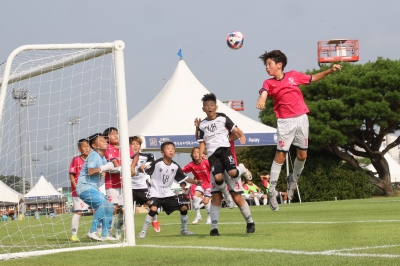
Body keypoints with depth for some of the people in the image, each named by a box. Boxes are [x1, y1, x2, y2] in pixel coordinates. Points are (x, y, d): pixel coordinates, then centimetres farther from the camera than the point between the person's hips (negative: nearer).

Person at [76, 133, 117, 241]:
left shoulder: (103, 158, 16)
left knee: (109, 206, 9)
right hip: (85, 187, -10)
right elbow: (90, 171, -24)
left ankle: (105, 234, 12)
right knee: (104, 204, -25)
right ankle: (92, 232, -21)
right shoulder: (94, 155, -12)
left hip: (93, 188, 10)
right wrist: (104, 167, -17)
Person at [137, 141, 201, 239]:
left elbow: (184, 178, 6)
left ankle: (183, 230, 24)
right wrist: (141, 168, -38)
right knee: (153, 209, -29)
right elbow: (142, 170, -15)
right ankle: (143, 232, -16)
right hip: (156, 193, -5)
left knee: (183, 208, 1)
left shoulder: (175, 166, -2)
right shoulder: (157, 163, -16)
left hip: (168, 193, 5)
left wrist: (195, 182, -8)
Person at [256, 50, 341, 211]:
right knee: (280, 155, -7)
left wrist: (329, 71, 8)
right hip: (285, 122, -2)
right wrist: (261, 100, -46)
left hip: (301, 119, 2)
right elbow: (263, 93, -22)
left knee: (302, 155, 9)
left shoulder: (293, 75, 6)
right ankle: (272, 190, -2)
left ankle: (294, 180, 33)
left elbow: (312, 78, 19)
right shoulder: (269, 83, -1)